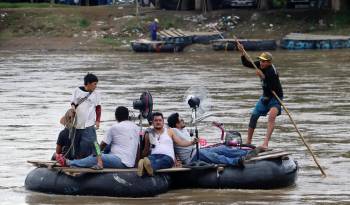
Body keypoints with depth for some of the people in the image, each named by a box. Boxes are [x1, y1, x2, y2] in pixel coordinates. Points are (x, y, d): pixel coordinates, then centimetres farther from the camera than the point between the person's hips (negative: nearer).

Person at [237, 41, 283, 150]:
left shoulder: (272, 72, -29)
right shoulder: (261, 65, -6)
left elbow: (273, 88, -36)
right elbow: (246, 64, 1)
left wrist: (262, 76, -40)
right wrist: (242, 53, -15)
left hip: (275, 97, -8)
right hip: (265, 96, 8)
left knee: (271, 116, -30)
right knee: (254, 116, 6)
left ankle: (265, 143, -38)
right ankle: (248, 141, 20)